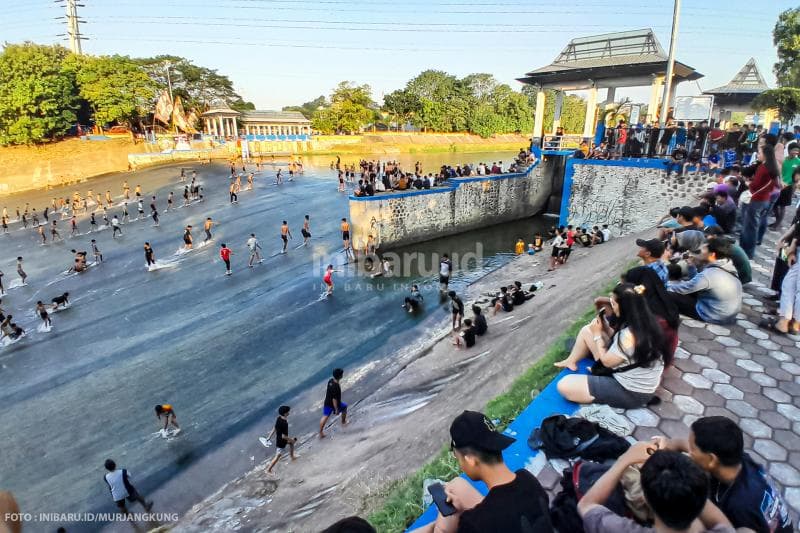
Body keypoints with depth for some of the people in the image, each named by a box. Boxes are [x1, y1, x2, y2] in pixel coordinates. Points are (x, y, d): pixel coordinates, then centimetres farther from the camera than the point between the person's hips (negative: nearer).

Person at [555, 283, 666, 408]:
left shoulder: (630, 335, -35)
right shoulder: (644, 321, -7)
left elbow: (607, 361, -17)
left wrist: (597, 334, -7)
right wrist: (606, 328, -3)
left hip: (631, 392, -9)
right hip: (629, 375, 9)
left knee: (564, 385, -16)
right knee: (587, 330, 10)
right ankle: (571, 361, 32)